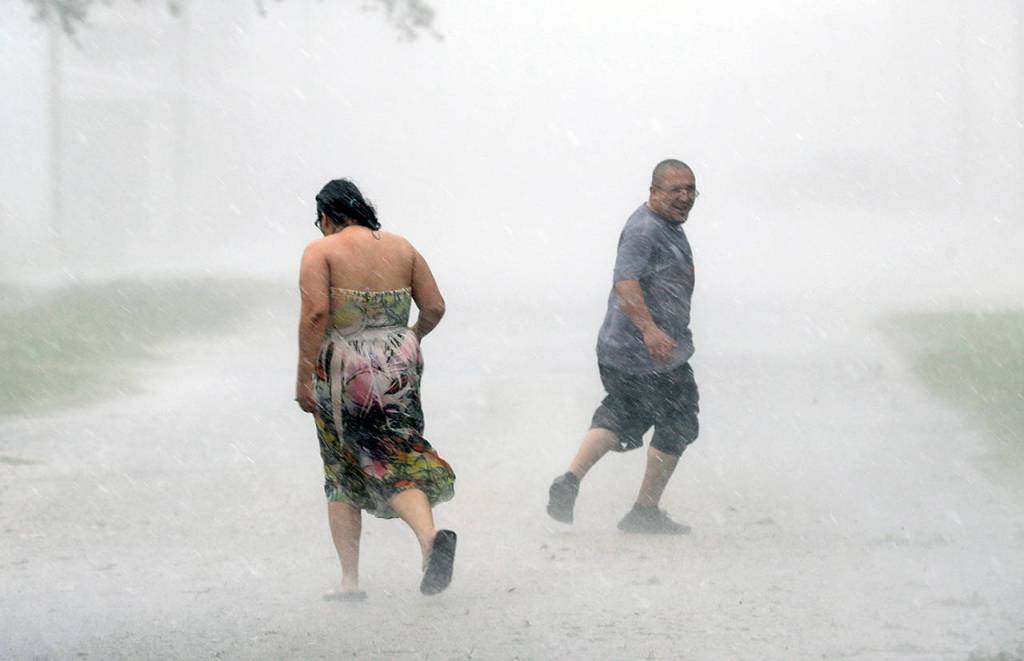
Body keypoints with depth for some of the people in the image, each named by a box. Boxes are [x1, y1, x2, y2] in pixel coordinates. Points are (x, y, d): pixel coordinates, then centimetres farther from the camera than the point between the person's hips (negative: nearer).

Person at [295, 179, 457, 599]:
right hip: (398, 368, 3)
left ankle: (349, 580, 7)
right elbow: (434, 307, 8)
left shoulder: (320, 252, -4)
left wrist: (304, 379, -12)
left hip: (343, 372, -3)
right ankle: (429, 535, -28)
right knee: (401, 461, 3)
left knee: (342, 474, 11)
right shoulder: (401, 248, 9)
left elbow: (315, 313, -15)